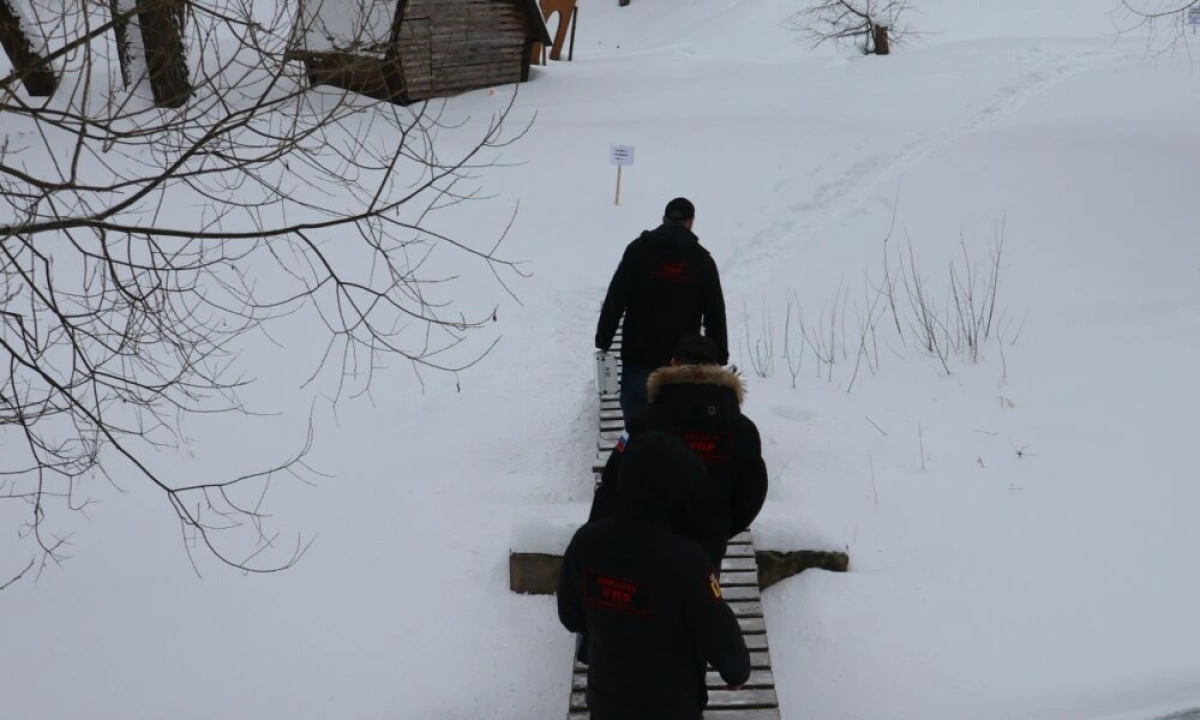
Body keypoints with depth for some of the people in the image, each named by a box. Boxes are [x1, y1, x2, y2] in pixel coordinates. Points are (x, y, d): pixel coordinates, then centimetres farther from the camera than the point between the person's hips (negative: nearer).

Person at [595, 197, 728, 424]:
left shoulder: (638, 250, 2)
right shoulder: (702, 259, 5)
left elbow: (615, 299, -2)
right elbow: (716, 314, 5)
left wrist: (603, 340, 2)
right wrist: (719, 357, 9)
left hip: (639, 356, -1)